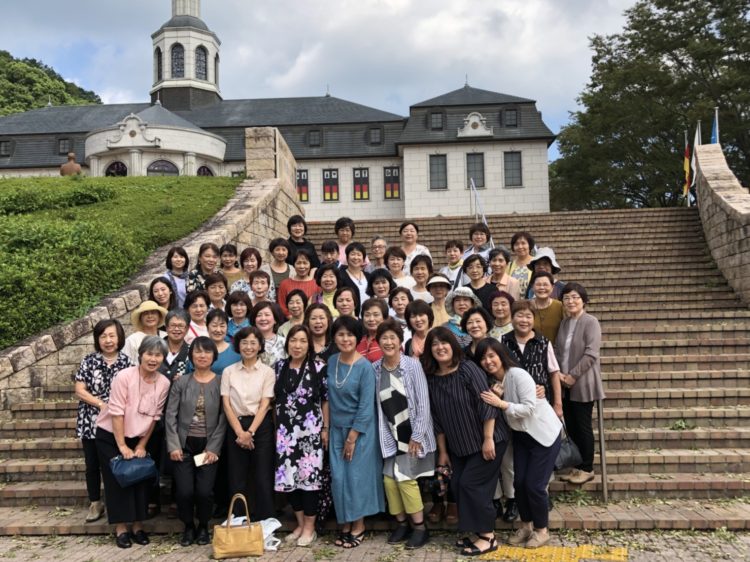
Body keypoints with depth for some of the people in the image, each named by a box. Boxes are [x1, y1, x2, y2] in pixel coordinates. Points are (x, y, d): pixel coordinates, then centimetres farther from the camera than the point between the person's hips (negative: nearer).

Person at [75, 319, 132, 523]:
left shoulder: (126, 361, -2)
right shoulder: (89, 361, -2)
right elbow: (79, 390, -5)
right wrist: (101, 404, -14)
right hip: (91, 422, 1)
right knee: (92, 465, 11)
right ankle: (95, 503, 27)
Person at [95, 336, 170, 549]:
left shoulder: (164, 383, -10)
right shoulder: (124, 376, -22)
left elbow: (154, 416, -3)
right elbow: (116, 412, -21)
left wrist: (141, 445, -2)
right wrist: (122, 446, -19)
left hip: (138, 438, 4)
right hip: (110, 436, -4)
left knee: (141, 480, 5)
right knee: (118, 481, 1)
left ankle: (138, 526, 18)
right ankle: (120, 529, 12)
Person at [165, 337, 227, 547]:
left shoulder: (221, 383, -1)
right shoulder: (181, 382, 3)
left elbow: (223, 420, -3)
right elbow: (170, 416, 1)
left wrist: (213, 448, -9)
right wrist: (173, 446, -7)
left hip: (209, 446, -1)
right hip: (184, 444, 1)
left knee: (204, 491, -8)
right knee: (184, 491, -6)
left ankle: (203, 527, 21)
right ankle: (188, 527, 22)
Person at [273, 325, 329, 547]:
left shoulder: (319, 367, -5)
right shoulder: (280, 366, 6)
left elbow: (326, 399, -3)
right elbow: (275, 399, 13)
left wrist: (325, 428, -6)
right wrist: (274, 427, 11)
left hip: (310, 429, -4)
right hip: (285, 430, 4)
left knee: (309, 474, -1)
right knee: (288, 475, 6)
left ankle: (310, 527, 14)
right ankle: (300, 524, 23)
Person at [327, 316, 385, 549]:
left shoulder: (365, 366, -15)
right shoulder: (331, 362, 0)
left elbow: (366, 405, -15)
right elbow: (328, 396, 9)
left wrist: (353, 436, -14)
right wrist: (326, 428, 5)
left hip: (361, 429, -5)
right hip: (337, 428, 5)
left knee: (357, 475, 3)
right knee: (338, 476, 6)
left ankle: (359, 525, 20)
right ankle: (345, 523, 22)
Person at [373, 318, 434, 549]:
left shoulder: (413, 365, -13)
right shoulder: (375, 368, -3)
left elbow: (423, 402, -13)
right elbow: (377, 404, 1)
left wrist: (417, 435, -14)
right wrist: (384, 434, -1)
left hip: (413, 432, -4)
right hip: (391, 434, 4)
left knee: (406, 478, -5)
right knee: (389, 478, 4)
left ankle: (420, 527, 14)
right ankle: (402, 523, 25)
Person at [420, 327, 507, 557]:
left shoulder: (468, 369, -18)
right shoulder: (431, 378, -1)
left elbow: (486, 404, -20)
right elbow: (437, 418, 6)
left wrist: (488, 439, -22)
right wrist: (442, 450, 8)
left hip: (485, 440, -6)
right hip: (458, 445, 6)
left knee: (471, 484, -7)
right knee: (458, 486, 7)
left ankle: (488, 537, 9)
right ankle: (477, 531, 24)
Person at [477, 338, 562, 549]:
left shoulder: (518, 375, -23)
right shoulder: (491, 381, -1)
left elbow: (529, 408, -28)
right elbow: (498, 412, 0)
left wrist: (501, 403, -33)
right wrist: (497, 397, -19)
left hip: (544, 433, -7)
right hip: (521, 435, 7)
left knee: (534, 485, -5)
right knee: (519, 482, 7)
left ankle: (542, 530, 17)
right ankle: (526, 526, 28)